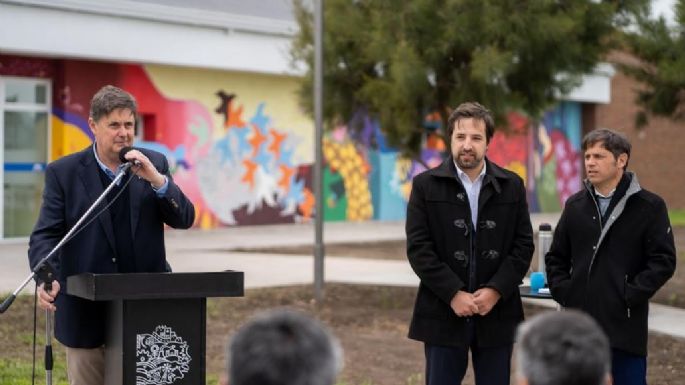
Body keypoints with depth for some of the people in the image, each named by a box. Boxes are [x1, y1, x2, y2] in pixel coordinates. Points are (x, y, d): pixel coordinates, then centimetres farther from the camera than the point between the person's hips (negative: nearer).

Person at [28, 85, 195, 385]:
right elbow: (45, 235, -6)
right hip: (88, 312, -2)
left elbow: (184, 220, 1)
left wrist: (156, 179, -14)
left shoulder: (155, 164, 6)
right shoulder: (63, 173, -2)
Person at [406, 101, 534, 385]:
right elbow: (418, 248, -5)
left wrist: (495, 291, -11)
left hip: (497, 313, 2)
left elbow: (524, 245, 2)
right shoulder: (426, 185, 1)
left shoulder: (512, 186, 6)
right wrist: (454, 294, -14)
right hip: (444, 314, -2)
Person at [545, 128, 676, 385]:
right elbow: (556, 257, 15)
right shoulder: (575, 205, 10)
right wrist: (563, 292, 1)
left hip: (625, 325, -4)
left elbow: (663, 261, -8)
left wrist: (630, 295, -13)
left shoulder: (649, 206, -3)